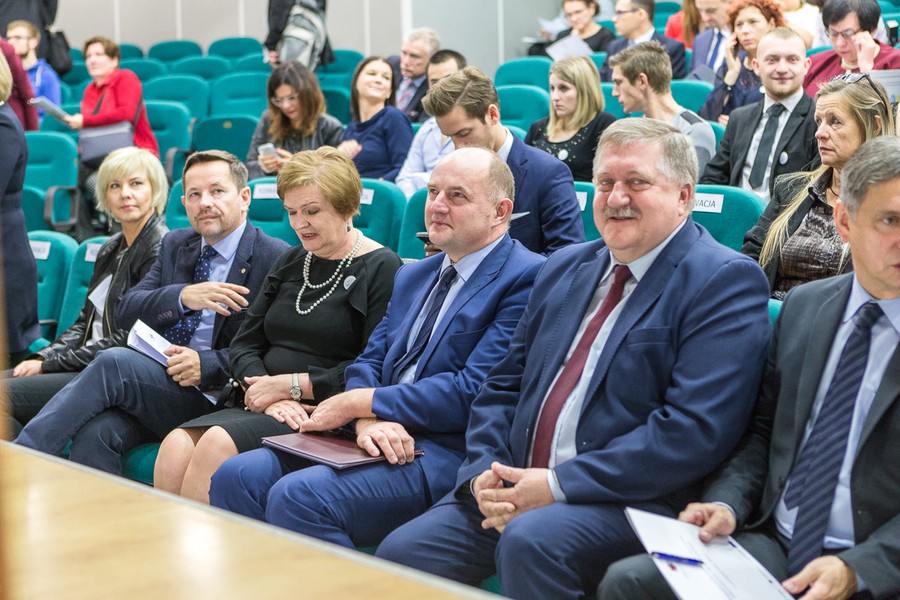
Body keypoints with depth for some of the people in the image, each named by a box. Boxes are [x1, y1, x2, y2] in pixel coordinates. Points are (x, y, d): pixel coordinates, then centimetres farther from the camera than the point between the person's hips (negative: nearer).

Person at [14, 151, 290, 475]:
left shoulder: (276, 259, -1)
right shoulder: (175, 244, 20)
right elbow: (126, 311, 8)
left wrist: (206, 365, -19)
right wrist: (183, 296, -11)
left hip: (207, 399, -5)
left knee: (113, 362, -28)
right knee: (94, 432, -28)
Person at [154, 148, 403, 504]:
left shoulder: (381, 269, -2)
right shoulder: (289, 263, 21)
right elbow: (244, 344, 15)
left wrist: (291, 384, -11)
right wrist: (269, 392, -6)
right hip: (265, 408, 7)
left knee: (218, 444, -29)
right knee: (176, 446, -20)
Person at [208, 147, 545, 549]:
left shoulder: (526, 279, -6)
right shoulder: (412, 276, 23)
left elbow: (473, 393, -15)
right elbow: (370, 361, 15)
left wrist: (357, 403, -8)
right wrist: (366, 421, -10)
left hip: (451, 452, -8)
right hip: (384, 438, 8)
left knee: (298, 496, -27)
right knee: (236, 478, -10)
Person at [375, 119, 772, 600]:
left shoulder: (726, 282, -6)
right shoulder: (564, 268, 18)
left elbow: (697, 429, -17)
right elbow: (503, 386, 19)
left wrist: (558, 485, -18)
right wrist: (485, 472, -2)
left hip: (630, 501, -6)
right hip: (517, 487, 6)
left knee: (530, 541, -34)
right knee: (399, 554, -13)